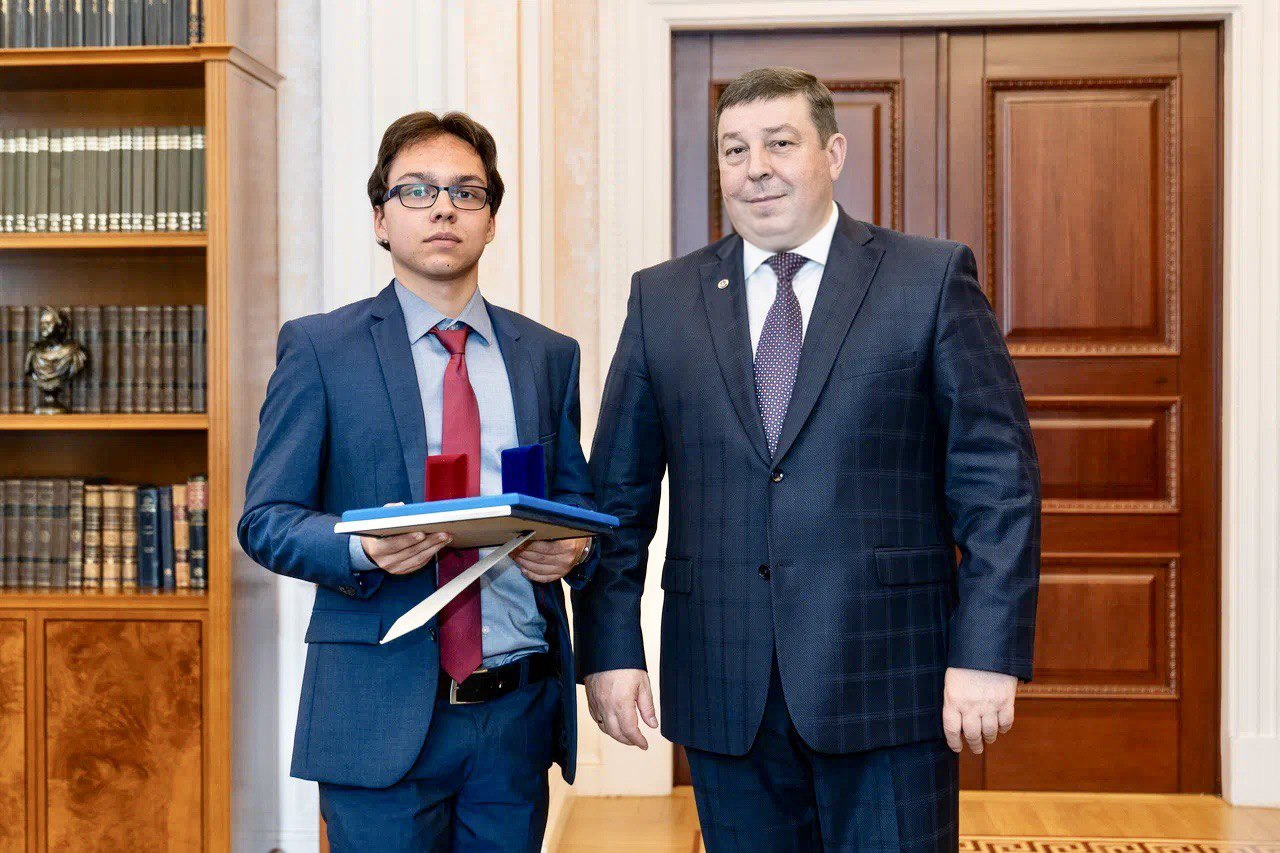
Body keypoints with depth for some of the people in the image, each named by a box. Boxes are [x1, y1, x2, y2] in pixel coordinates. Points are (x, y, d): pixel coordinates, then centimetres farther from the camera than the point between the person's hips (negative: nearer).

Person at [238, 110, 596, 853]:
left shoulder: (549, 355, 10)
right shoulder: (319, 348, 1)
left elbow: (578, 501, 14)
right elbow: (266, 520, -1)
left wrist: (575, 548, -9)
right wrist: (362, 548, -21)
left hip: (521, 709, 3)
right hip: (381, 716, -3)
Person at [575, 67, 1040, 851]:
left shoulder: (933, 279, 0)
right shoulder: (664, 299, 8)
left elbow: (998, 481, -3)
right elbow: (618, 490, 8)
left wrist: (988, 654, -10)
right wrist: (610, 650, 2)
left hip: (889, 680, -2)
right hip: (724, 693, 3)